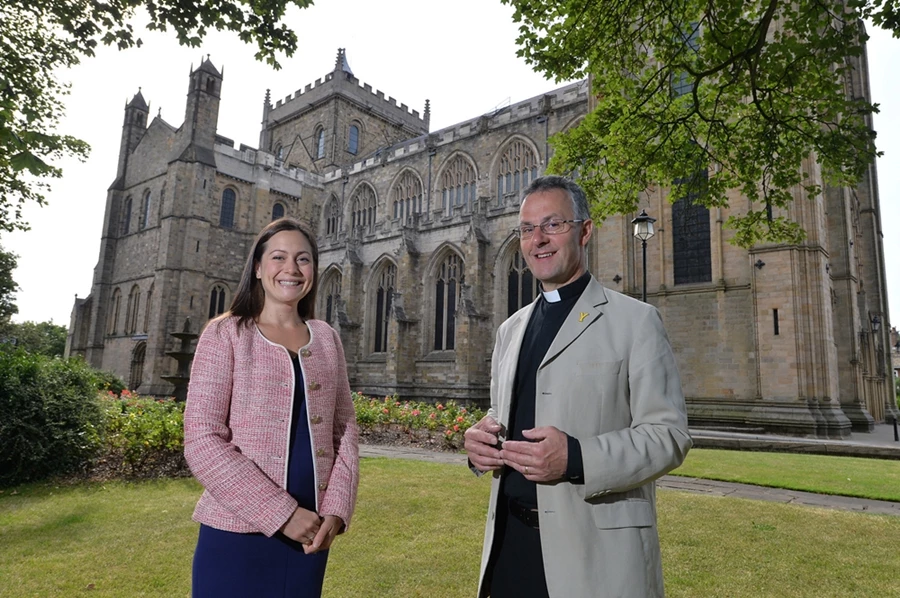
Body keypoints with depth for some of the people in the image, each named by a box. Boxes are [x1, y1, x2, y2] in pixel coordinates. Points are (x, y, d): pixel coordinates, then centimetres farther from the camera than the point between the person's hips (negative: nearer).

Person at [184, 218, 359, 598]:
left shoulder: (326, 339, 6)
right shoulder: (226, 334, -5)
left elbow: (345, 430, 5)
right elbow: (201, 441, -12)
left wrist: (337, 510, -8)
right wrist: (281, 512, -16)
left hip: (310, 532, 4)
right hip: (237, 534, -3)